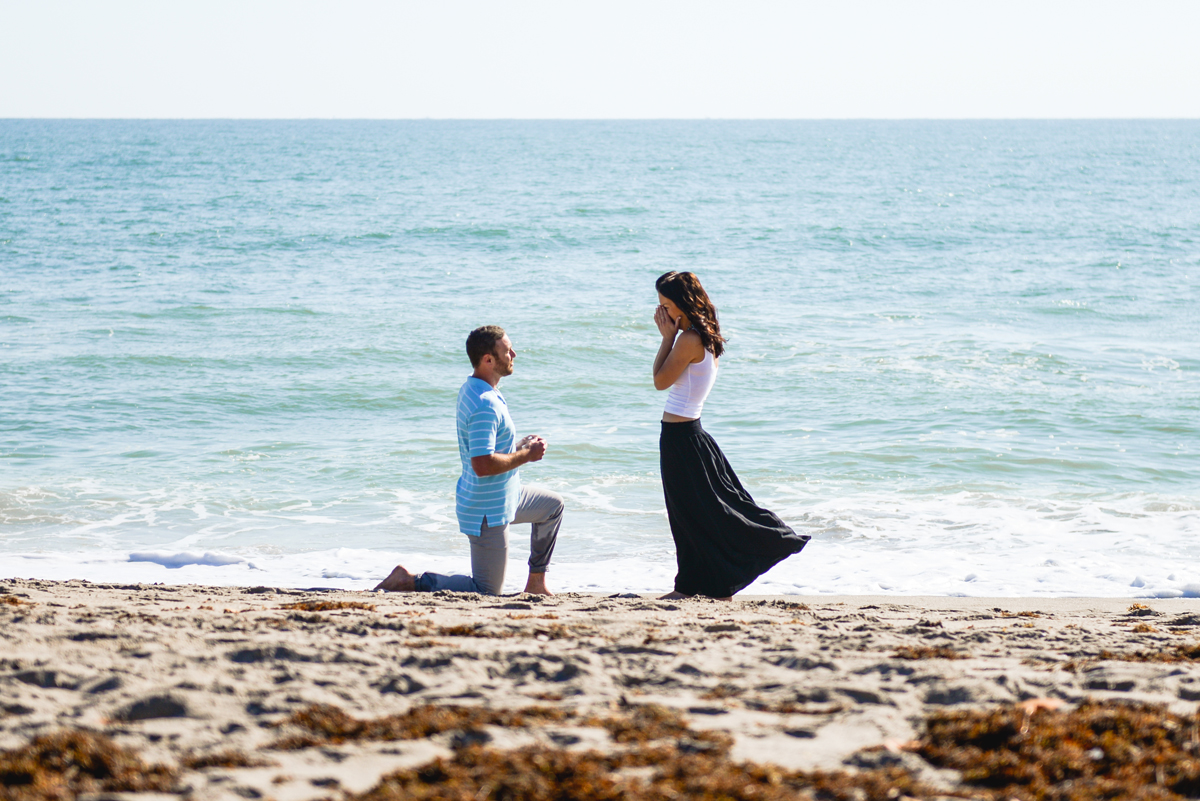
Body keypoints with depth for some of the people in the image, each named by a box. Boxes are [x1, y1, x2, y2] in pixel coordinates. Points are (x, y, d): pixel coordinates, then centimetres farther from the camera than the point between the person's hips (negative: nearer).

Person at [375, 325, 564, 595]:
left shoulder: (472, 390, 6)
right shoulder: (485, 405, -27)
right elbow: (483, 464, -33)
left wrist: (519, 445, 6)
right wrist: (526, 455, -20)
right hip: (488, 510, -10)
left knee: (553, 505, 29)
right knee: (487, 592, -2)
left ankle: (536, 582, 32)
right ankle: (411, 582, -2)